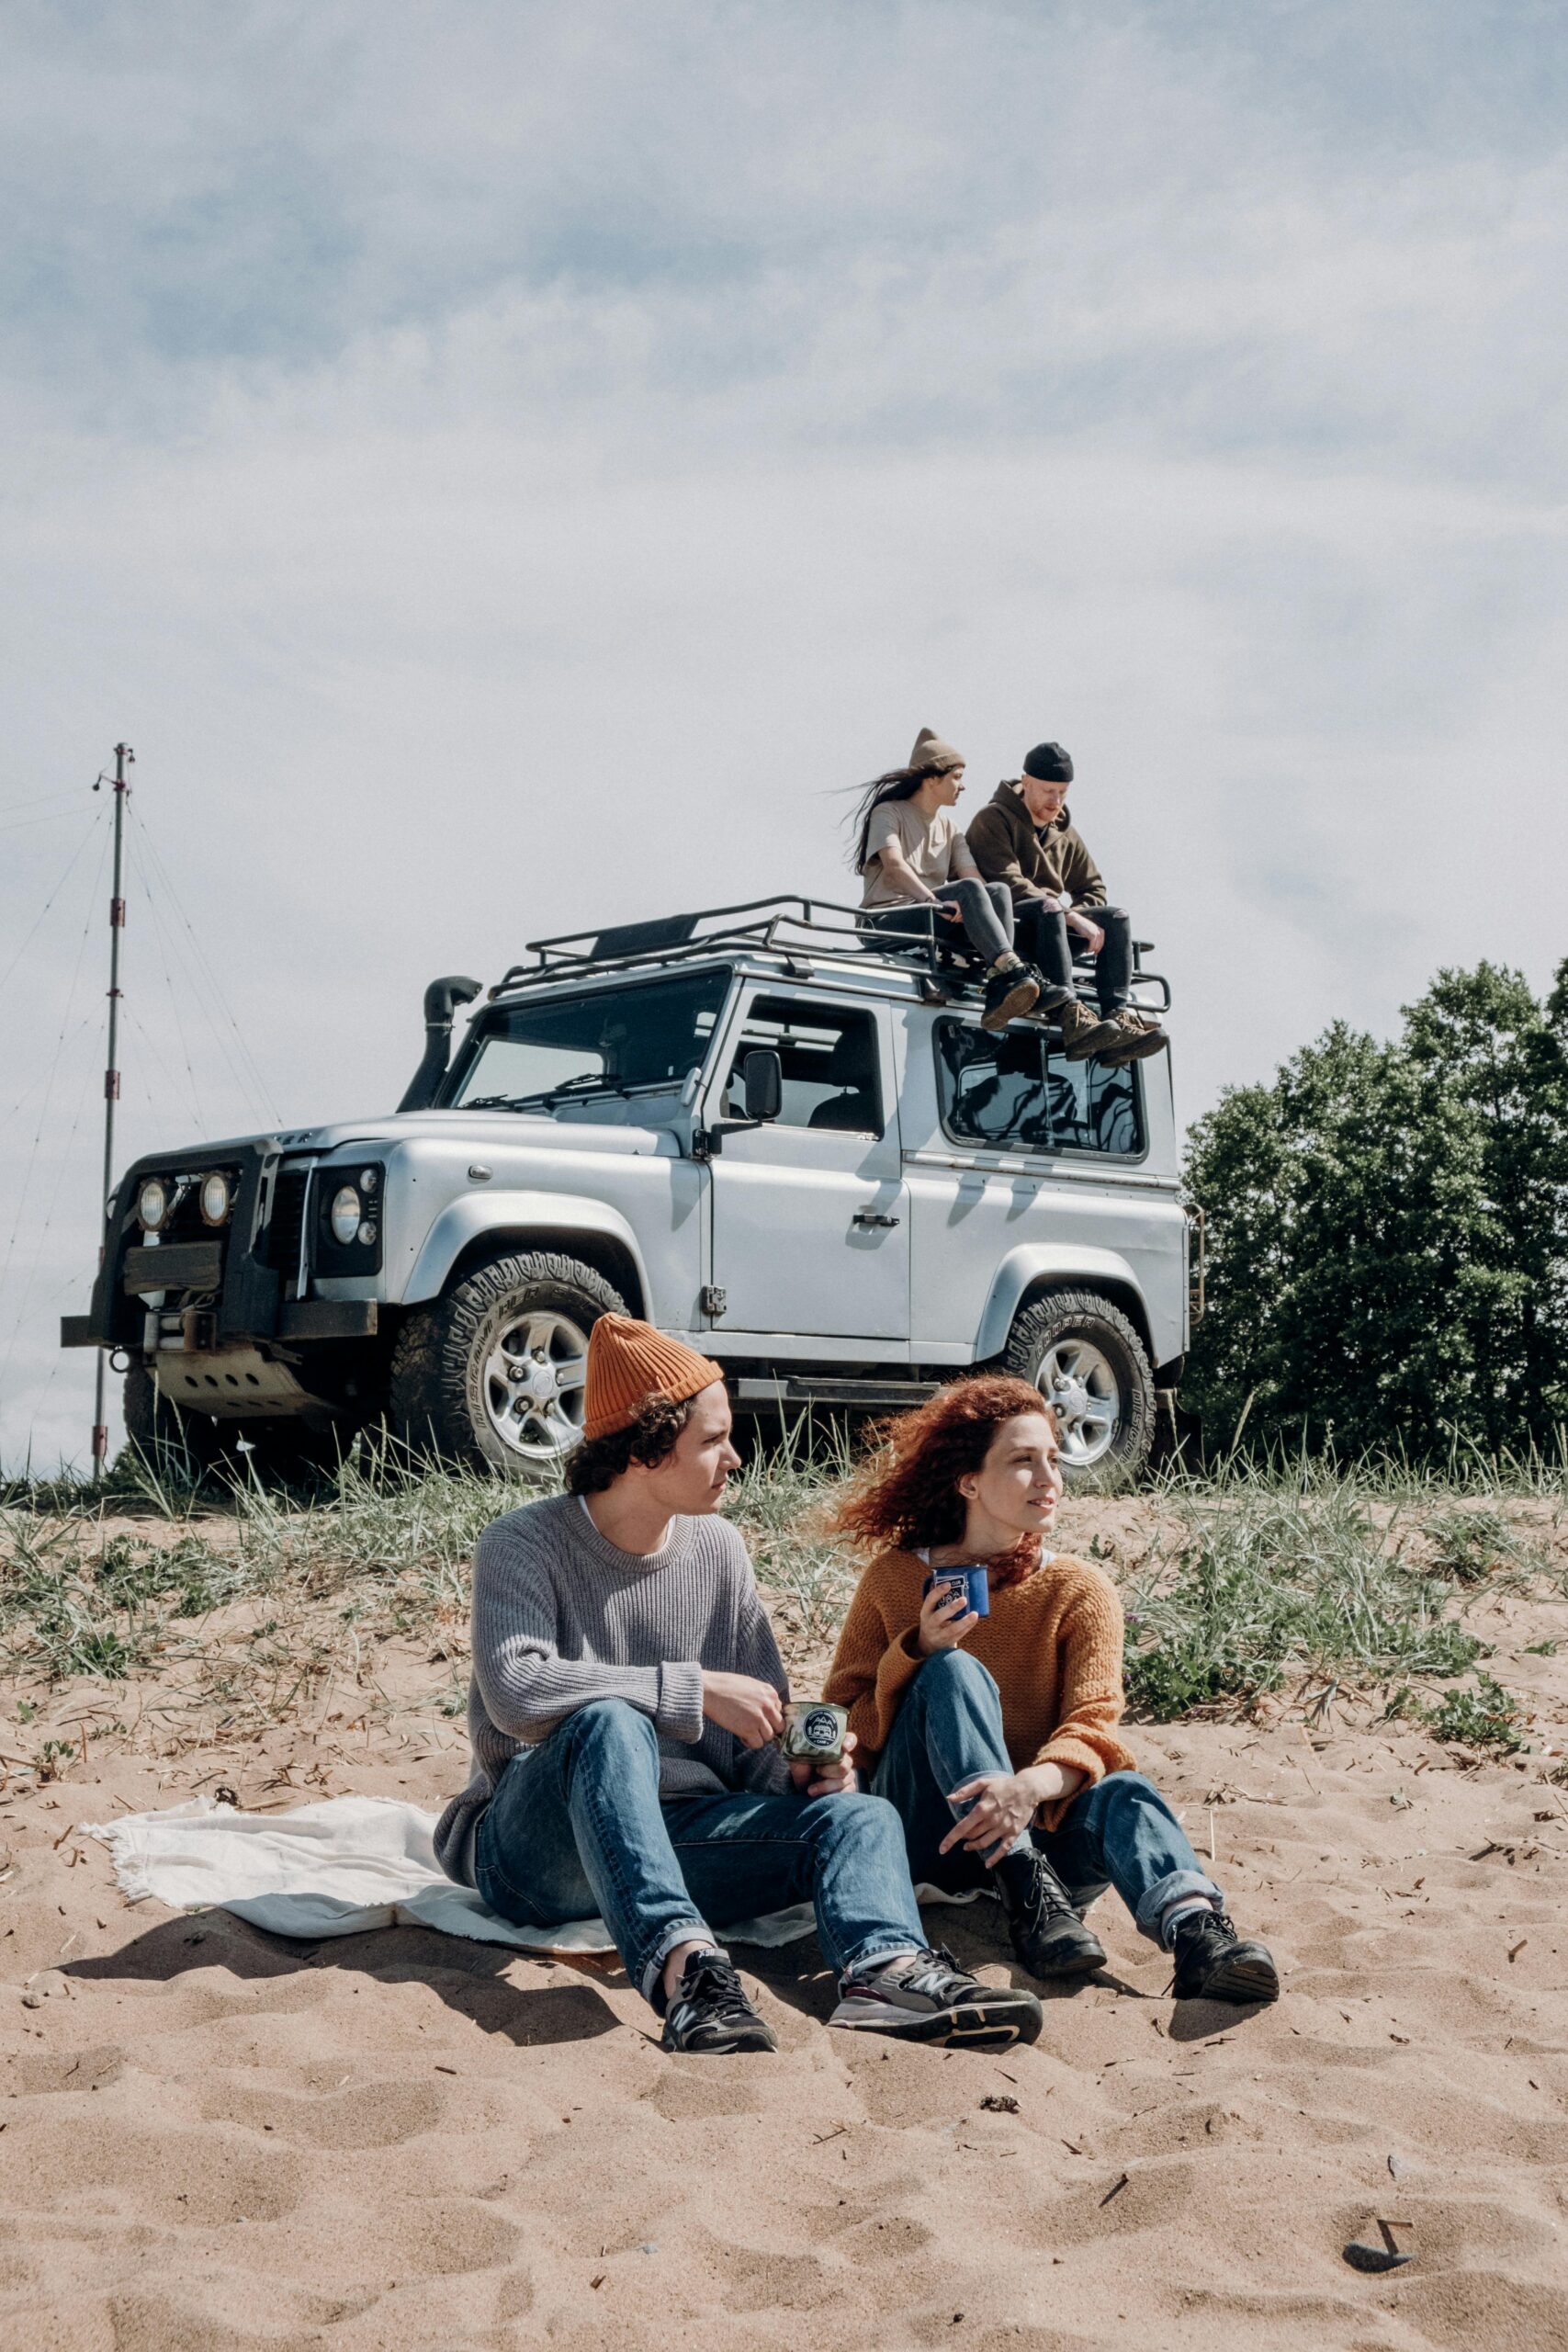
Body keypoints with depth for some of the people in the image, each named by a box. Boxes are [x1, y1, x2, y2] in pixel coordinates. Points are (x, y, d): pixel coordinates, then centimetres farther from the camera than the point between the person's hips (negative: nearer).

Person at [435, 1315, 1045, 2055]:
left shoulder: (718, 1549, 9)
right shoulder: (525, 1544, -7)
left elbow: (757, 1734, 10)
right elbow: (515, 1691, -25)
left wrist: (797, 1769, -13)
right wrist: (697, 1691, -23)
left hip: (676, 1832, 5)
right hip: (535, 1848, -5)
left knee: (862, 1815, -17)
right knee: (610, 1722, -35)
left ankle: (883, 1966, -50)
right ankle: (681, 1961, -54)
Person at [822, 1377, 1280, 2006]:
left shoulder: (1079, 1590, 4)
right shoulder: (895, 1579, 3)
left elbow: (1094, 1724, -12)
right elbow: (842, 1730, 2)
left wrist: (1032, 1785, -34)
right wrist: (917, 1654, -16)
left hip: (1040, 1826, 1)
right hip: (925, 1835, -1)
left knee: (1122, 1792, -31)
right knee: (955, 1671, -27)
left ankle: (1196, 1931, -60)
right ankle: (1030, 1902, -39)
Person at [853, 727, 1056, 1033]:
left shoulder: (949, 829, 23)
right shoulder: (888, 813, 3)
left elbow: (973, 875, 7)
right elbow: (893, 865, -17)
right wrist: (933, 901, -32)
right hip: (889, 920, -6)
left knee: (998, 890, -21)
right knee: (968, 890, -31)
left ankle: (999, 994, -38)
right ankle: (1014, 973, -49)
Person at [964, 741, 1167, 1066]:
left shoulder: (1066, 834, 20)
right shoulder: (994, 819, -3)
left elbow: (1093, 890, 21)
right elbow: (1007, 884, -17)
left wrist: (1069, 909, -5)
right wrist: (1069, 916, -24)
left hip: (1050, 929, 7)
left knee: (1116, 918, -14)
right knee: (1047, 909, -37)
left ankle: (1121, 1015, -32)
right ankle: (1071, 1018, -50)